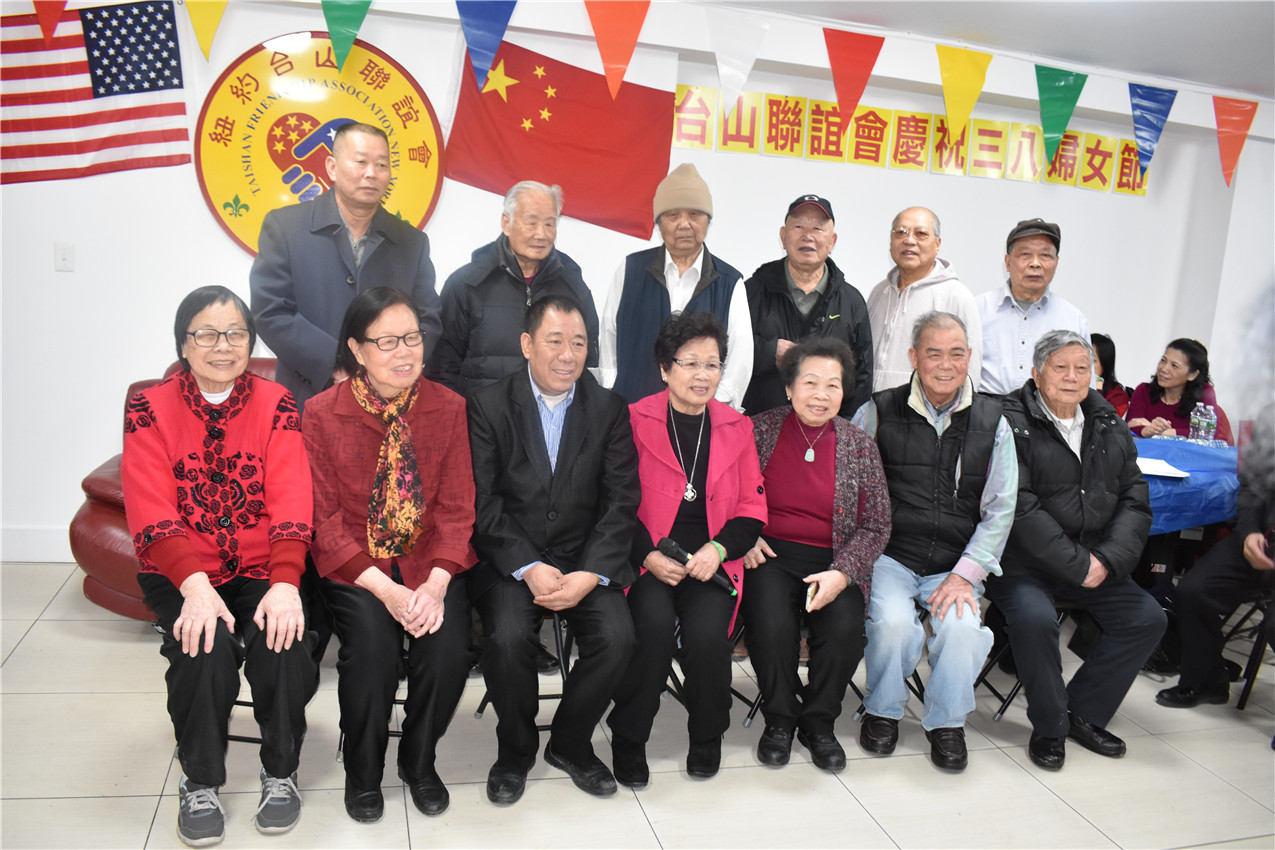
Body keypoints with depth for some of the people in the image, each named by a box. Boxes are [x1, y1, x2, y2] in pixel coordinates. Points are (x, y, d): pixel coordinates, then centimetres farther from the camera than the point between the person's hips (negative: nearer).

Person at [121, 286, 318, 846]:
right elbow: (150, 512, -10)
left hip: (263, 569, 0)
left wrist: (285, 583, -25)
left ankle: (280, 773, 0)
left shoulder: (276, 405, 1)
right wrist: (195, 584, -26)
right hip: (180, 575, 0)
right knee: (203, 649, -27)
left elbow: (291, 501, -10)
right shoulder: (150, 410, 0)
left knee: (283, 640, -26)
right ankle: (200, 783, -1)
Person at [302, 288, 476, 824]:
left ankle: (420, 761, 8)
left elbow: (456, 508, -2)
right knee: (372, 641, -28)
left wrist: (436, 583, -18)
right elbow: (325, 518, -8)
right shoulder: (322, 414, -5)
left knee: (448, 643, -23)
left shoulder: (448, 407, 0)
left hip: (431, 559, 2)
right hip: (352, 563, -1)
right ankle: (362, 772, 3)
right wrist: (385, 588, -21)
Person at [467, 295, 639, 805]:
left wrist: (589, 575, -15)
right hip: (510, 560, -1)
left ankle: (569, 744, 8)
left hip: (586, 559, 2)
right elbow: (483, 503, -7)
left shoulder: (609, 410, 4)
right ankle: (515, 751, 4)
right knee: (508, 637, -27)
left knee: (617, 636, -22)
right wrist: (529, 568, -19)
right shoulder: (489, 406, -1)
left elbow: (621, 503, -1)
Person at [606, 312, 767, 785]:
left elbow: (752, 510, 12)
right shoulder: (635, 420, 1)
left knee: (707, 631, -25)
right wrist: (649, 557, -14)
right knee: (655, 622, -30)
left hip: (712, 561, 2)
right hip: (647, 557, -2)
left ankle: (707, 737, 5)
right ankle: (628, 740, -6)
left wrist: (718, 550, -7)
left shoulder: (737, 428, 13)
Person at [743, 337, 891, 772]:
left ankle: (818, 722, 5)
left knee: (845, 630, -25)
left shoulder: (860, 445, 3)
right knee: (772, 629, -27)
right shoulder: (759, 430, 0)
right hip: (771, 556, -1)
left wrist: (841, 573, -11)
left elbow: (875, 527, 4)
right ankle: (780, 718, 4)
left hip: (835, 560, 1)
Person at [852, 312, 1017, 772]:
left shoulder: (992, 422, 6)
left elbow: (1000, 508, 5)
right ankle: (882, 712, 3)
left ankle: (946, 722, 3)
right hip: (888, 556, -1)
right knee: (893, 621, -28)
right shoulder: (880, 412, 1)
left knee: (962, 627, -26)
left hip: (956, 565, 2)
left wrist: (966, 574, -7)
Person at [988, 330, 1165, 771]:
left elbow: (1135, 501, 7)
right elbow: (1020, 508, -17)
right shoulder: (1011, 423, -10)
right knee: (1034, 617, -30)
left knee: (1148, 618, -6)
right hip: (1022, 560, -6)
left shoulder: (1110, 427, 10)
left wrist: (1107, 560, -10)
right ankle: (1049, 727, -5)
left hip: (1093, 558, 6)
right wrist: (1077, 565, -18)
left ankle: (1083, 712, 11)